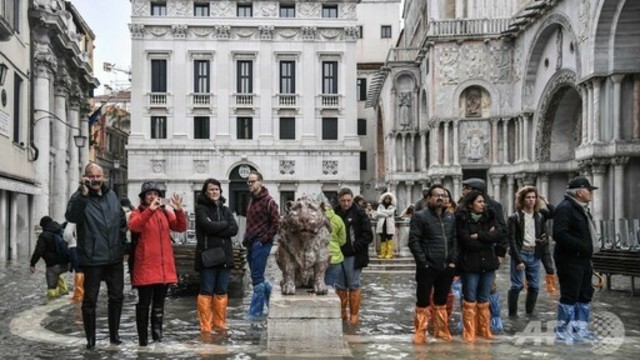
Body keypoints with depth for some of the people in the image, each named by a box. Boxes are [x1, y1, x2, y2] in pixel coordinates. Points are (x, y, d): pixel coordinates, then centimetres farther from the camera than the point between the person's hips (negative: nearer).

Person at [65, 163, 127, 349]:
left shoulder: (112, 196, 10)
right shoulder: (80, 197, -7)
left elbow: (122, 222, 18)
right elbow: (71, 216, -28)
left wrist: (124, 247, 15)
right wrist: (83, 194, -35)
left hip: (115, 258, 6)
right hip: (92, 259, -5)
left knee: (117, 297, 13)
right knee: (90, 300, 3)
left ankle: (114, 334, 27)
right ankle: (91, 339, 14)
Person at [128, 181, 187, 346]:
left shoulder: (165, 212, 12)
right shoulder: (138, 213, -1)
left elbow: (181, 227, 2)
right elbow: (133, 226, -23)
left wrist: (179, 211, -15)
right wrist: (150, 210, -33)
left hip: (164, 266, 5)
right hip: (145, 267, -5)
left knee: (159, 304, 13)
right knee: (144, 304, -1)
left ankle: (157, 337, 21)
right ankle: (143, 339, 7)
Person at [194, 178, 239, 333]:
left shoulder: (225, 210, 15)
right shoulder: (201, 208, 0)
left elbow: (234, 229, 0)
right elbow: (208, 225, -18)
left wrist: (215, 230, -12)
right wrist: (224, 224, -4)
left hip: (225, 255, 5)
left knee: (222, 291, 10)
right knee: (206, 291, -2)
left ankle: (219, 322, 19)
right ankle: (205, 324, 3)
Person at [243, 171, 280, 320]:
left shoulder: (268, 201, -10)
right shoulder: (252, 201, 17)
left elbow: (276, 223, -15)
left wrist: (265, 239, -15)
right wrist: (246, 239, 15)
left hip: (261, 244, -9)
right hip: (251, 244, 9)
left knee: (257, 277, -6)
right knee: (257, 276, 13)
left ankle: (255, 312, 1)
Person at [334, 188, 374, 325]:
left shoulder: (359, 213, -5)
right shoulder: (334, 213, 5)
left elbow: (368, 235, -7)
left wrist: (355, 247, -14)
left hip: (353, 257, -4)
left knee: (353, 286, 3)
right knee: (340, 286, 11)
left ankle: (354, 315, 12)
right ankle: (341, 313, 24)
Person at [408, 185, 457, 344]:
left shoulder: (451, 217, 12)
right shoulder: (420, 216, -6)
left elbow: (455, 240, 12)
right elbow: (413, 241, -11)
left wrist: (453, 261, 1)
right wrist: (423, 263, -14)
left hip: (446, 268, 5)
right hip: (427, 268, -5)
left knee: (441, 301, 16)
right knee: (423, 301, 2)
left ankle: (441, 330, 27)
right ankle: (420, 333, 10)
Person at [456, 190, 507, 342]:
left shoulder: (489, 217, 8)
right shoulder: (462, 219, -7)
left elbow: (497, 235, -5)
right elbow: (467, 242, -16)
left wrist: (478, 235, -14)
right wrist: (487, 238, -7)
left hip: (488, 263, 4)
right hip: (470, 264, -4)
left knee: (484, 299, 13)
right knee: (470, 299, 2)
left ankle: (484, 330, 21)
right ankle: (469, 332, 10)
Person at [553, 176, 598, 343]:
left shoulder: (582, 209, 17)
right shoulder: (565, 208, -15)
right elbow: (559, 234, -25)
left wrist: (588, 250, 11)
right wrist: (581, 247, -25)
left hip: (583, 260, 10)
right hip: (570, 261, -10)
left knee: (585, 295, 15)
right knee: (569, 296, -4)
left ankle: (580, 329, 26)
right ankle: (563, 332, 5)